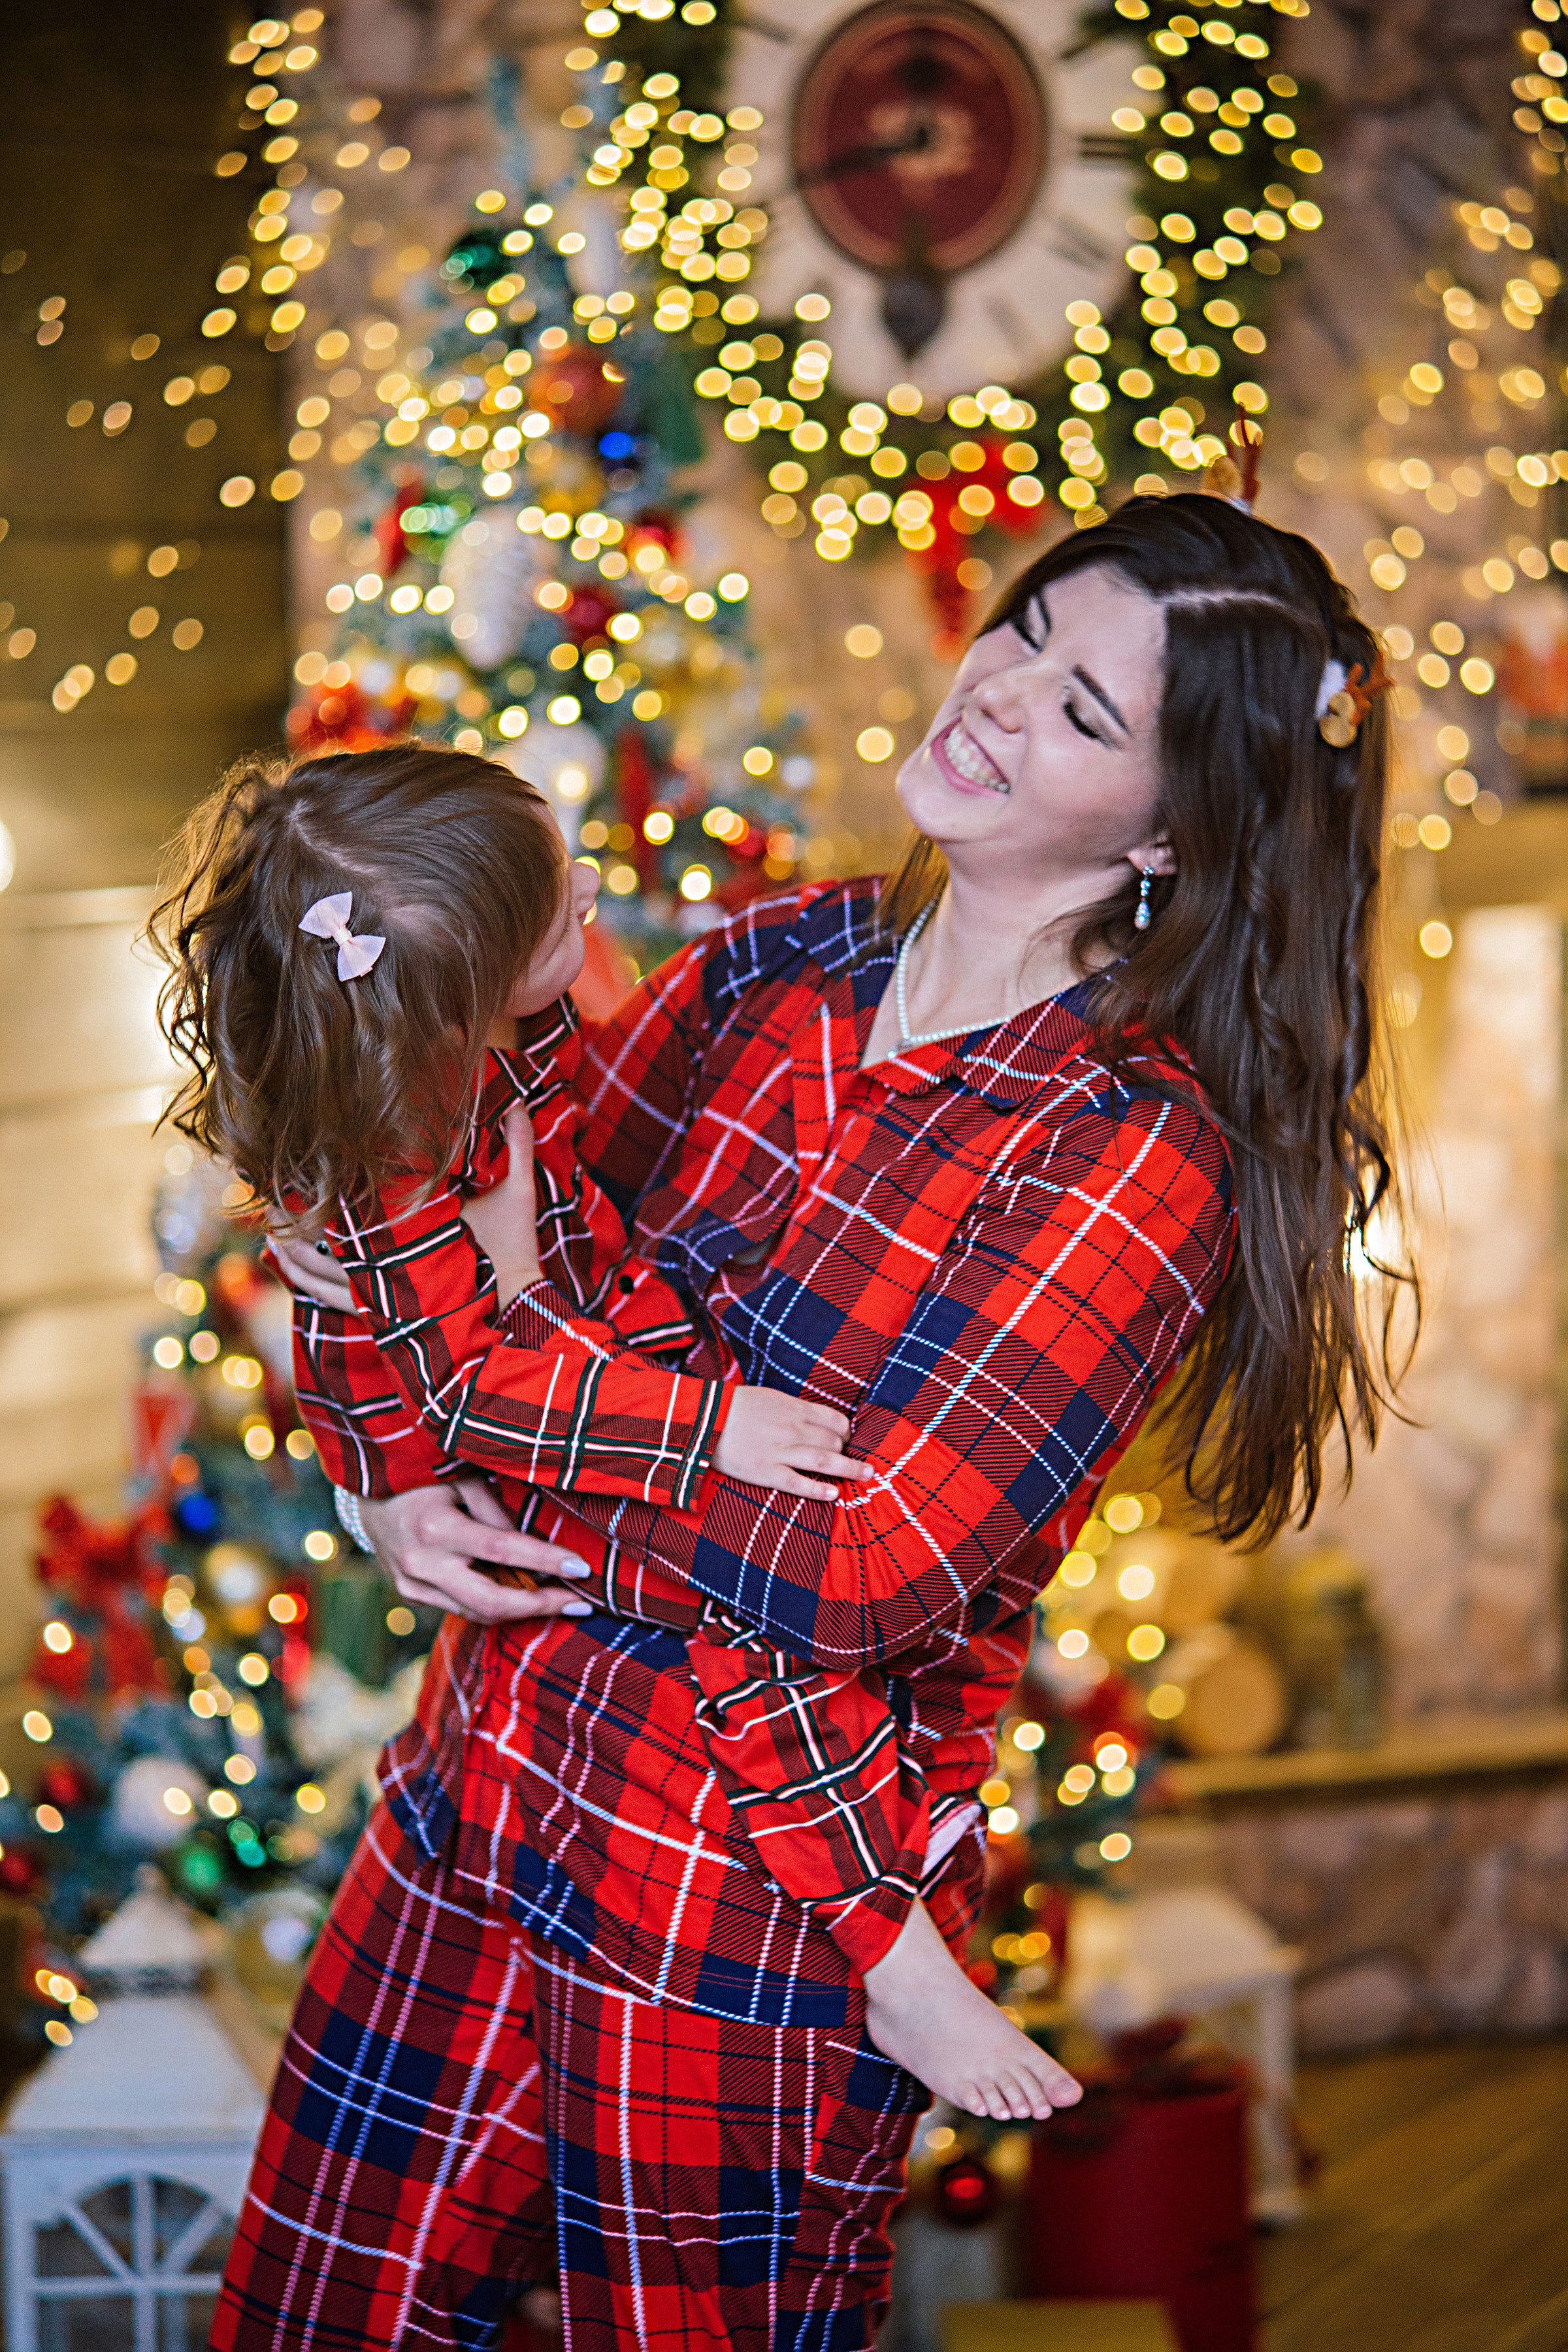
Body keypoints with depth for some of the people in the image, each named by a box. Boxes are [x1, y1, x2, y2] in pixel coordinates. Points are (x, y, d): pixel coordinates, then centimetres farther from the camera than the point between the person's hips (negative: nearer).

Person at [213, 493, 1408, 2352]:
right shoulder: (773, 965, 2)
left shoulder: (1140, 1152, -17)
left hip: (759, 1898, -6)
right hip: (476, 1785, 6)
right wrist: (397, 1477, -12)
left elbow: (870, 1573, -24)